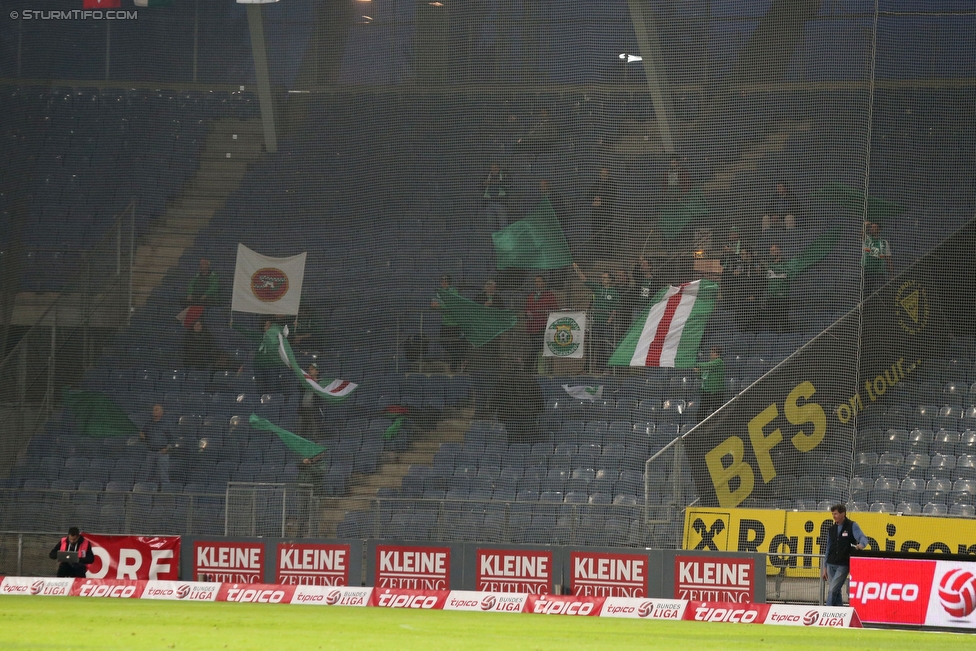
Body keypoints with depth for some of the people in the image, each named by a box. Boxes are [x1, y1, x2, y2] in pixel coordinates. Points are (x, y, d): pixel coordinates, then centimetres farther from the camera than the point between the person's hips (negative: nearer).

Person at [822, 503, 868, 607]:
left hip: (843, 565, -5)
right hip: (831, 565, 6)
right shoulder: (832, 529, 14)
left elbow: (863, 538, -13)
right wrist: (825, 568, 18)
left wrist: (861, 545, -38)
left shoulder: (852, 526, -1)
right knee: (835, 592, 4)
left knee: (833, 590, -13)